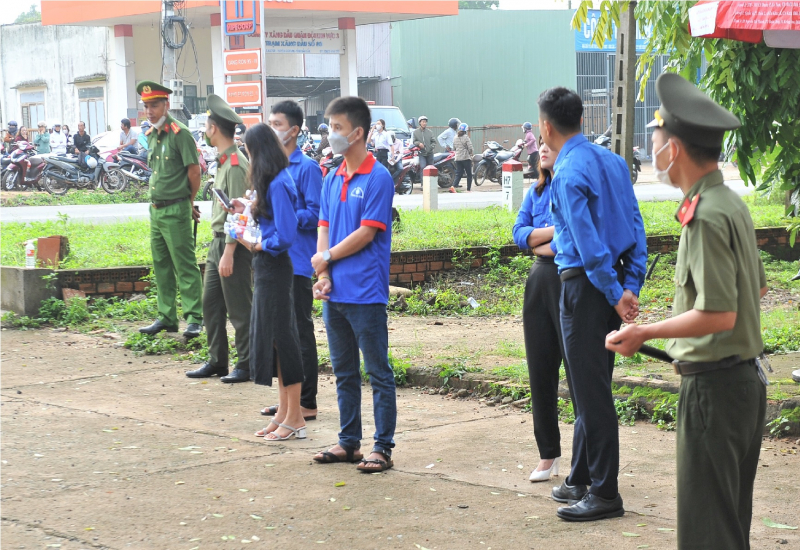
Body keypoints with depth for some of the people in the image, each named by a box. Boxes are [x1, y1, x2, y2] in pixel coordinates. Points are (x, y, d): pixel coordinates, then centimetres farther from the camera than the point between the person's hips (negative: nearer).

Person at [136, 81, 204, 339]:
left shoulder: (179, 133, -12)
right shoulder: (151, 135, 14)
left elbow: (194, 171, -12)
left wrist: (188, 203, 0)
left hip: (175, 210, -9)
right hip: (156, 209, 9)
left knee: (185, 266, -6)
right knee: (161, 266, 12)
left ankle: (194, 318, -2)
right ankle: (167, 317, 20)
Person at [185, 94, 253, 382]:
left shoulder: (236, 166, -17)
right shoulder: (223, 162, 14)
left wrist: (229, 253, -23)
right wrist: (219, 248, 19)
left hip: (233, 245, -10)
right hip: (218, 242, 10)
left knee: (239, 309, -2)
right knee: (211, 304, 15)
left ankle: (246, 365, 7)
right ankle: (217, 361, 24)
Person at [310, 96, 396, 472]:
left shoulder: (378, 178, -9)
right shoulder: (332, 180, 12)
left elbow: (367, 233, -13)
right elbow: (324, 228, 10)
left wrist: (327, 258, -4)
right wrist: (322, 277, -4)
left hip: (366, 293, -7)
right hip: (334, 293, 7)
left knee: (379, 373, 0)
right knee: (344, 372, 14)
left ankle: (383, 447, 5)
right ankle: (348, 442, 23)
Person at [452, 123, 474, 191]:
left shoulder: (455, 138, 8)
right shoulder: (466, 137, -10)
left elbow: (454, 148, 15)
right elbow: (470, 148, -13)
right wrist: (471, 154, 5)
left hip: (457, 159, 5)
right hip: (466, 158, -5)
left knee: (458, 174, 5)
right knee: (469, 174, 7)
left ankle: (454, 186, -16)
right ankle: (468, 189, 9)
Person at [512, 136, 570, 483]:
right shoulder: (536, 191, 14)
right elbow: (519, 233, 6)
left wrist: (539, 243, -6)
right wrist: (556, 230, -9)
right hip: (540, 282, 7)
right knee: (540, 370, 9)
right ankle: (548, 454, 20)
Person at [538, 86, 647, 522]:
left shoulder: (567, 175, -16)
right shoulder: (611, 161, 10)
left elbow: (589, 244, -20)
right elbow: (636, 226, 8)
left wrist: (615, 295, -14)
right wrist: (631, 286, 5)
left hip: (584, 286, -9)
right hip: (612, 283, 9)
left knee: (590, 392, -3)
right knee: (591, 387, 18)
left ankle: (604, 494, 3)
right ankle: (582, 481, 29)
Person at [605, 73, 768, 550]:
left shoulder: (706, 216, -20)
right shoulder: (733, 203, 10)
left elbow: (719, 314, -25)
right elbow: (758, 288, 21)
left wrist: (645, 332, -18)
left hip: (713, 385, -10)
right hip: (747, 379, 10)